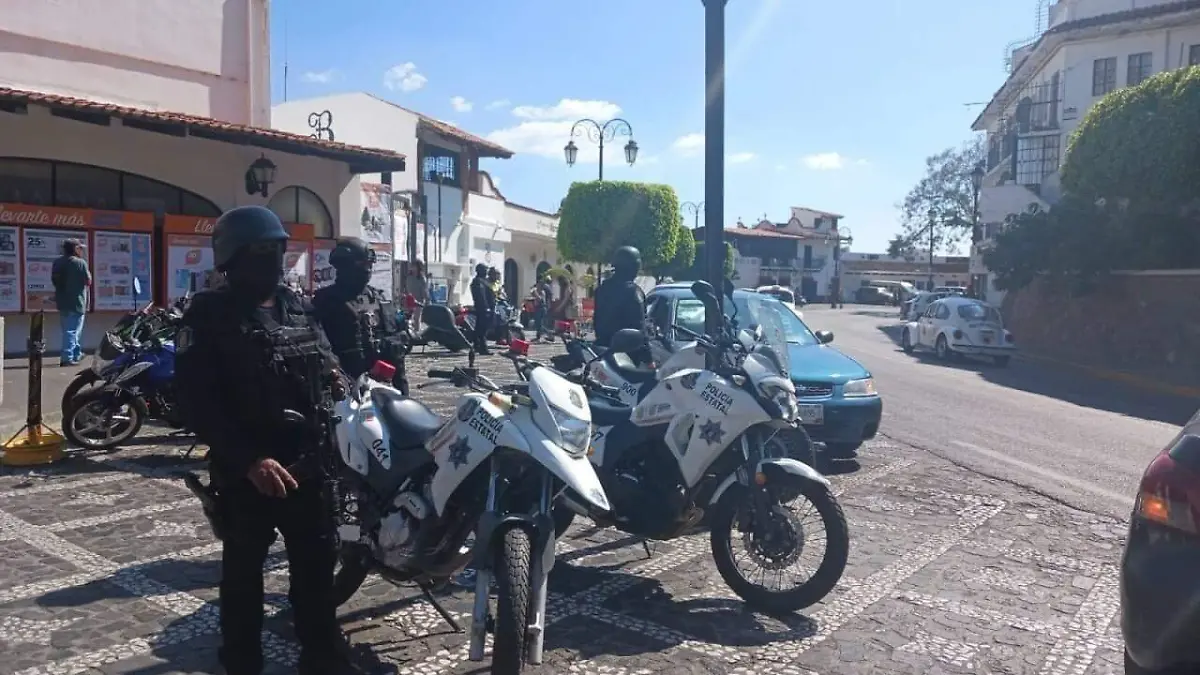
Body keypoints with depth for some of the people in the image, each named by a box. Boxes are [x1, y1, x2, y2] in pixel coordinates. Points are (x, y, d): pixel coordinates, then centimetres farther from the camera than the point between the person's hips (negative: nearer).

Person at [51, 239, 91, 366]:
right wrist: (89, 274, 8)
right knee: (72, 330, -5)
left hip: (61, 301, 7)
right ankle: (67, 357, -10)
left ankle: (76, 354, 29)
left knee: (68, 329, 19)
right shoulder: (80, 262, -13)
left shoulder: (57, 262, 9)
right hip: (76, 302, -7)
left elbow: (54, 280, 14)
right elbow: (88, 281, -10)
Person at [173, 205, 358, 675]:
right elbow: (196, 401, -15)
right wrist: (249, 459, -22)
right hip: (246, 473, -5)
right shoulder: (209, 315, -7)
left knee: (317, 567, 12)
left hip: (308, 465, 5)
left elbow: (329, 377, 15)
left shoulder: (300, 309, 11)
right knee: (243, 573, 10)